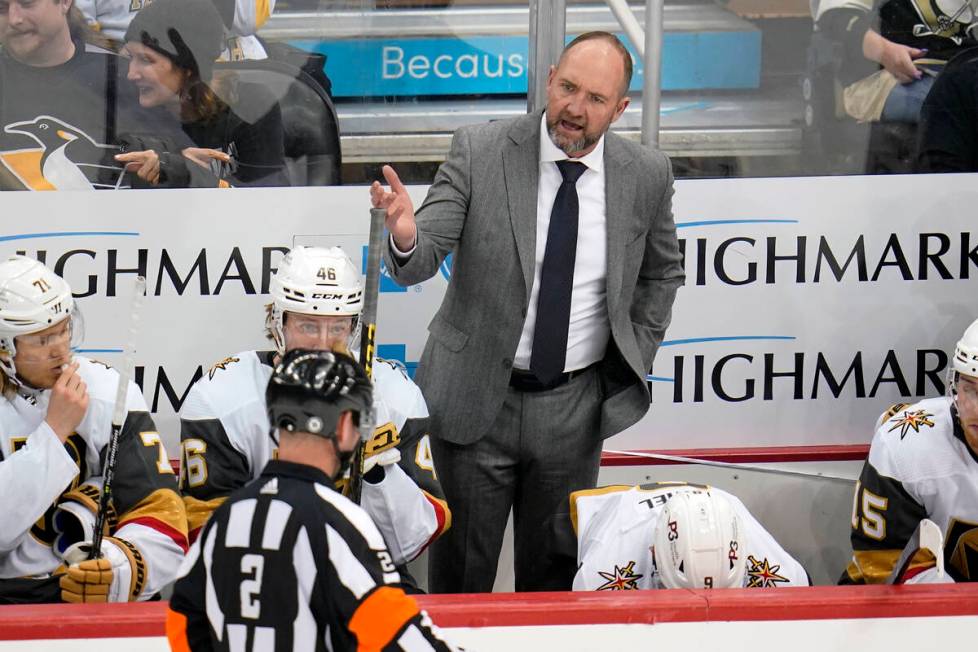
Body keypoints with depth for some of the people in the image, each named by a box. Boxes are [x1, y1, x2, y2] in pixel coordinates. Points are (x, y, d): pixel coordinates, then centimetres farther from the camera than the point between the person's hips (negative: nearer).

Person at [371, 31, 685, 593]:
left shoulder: (647, 176, -4)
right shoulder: (480, 152, -11)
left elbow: (662, 274, 15)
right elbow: (421, 262, -16)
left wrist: (634, 358, 6)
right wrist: (406, 238, -39)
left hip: (574, 410, 2)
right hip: (474, 399, -1)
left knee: (555, 569, 13)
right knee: (461, 569, 9)